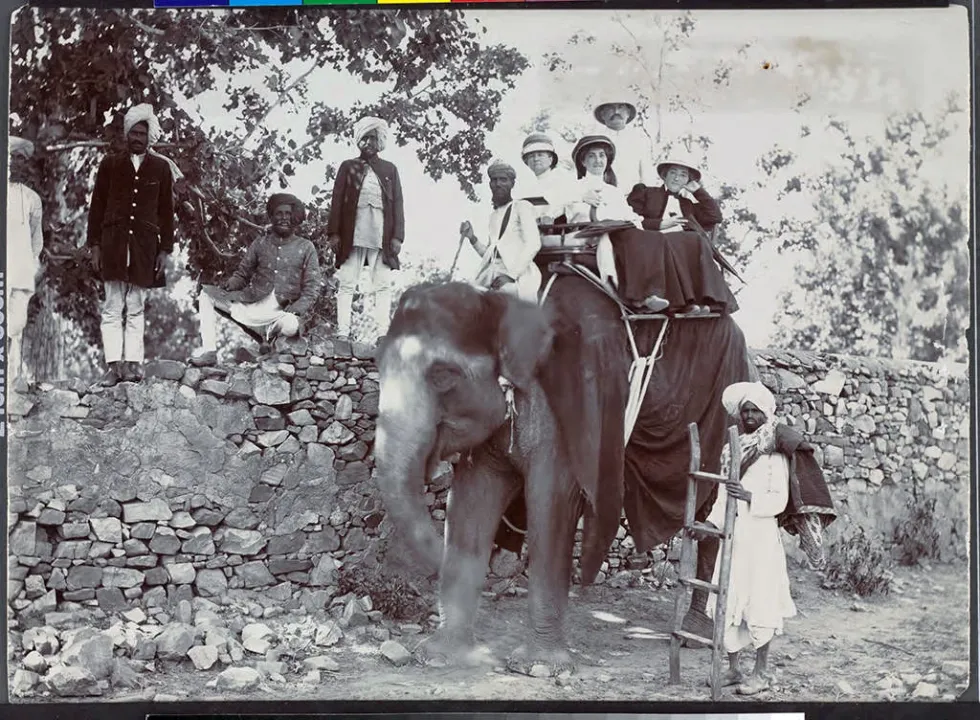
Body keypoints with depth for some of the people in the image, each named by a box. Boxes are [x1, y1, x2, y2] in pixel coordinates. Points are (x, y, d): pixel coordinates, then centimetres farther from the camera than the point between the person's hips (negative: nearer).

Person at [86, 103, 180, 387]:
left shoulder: (161, 167, 9)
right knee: (112, 307, -3)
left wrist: (165, 249, 3)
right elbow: (97, 206, 9)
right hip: (113, 243, 0)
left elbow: (166, 211, 9)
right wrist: (94, 244, 2)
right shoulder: (110, 164, 9)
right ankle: (115, 365, -4)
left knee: (136, 308, 2)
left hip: (145, 245, 0)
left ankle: (133, 364, 2)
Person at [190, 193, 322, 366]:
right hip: (251, 306, 4)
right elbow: (242, 274, 15)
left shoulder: (306, 248, 5)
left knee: (291, 325, -38)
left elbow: (311, 289, 1)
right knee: (206, 293, -7)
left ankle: (271, 332, -1)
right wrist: (228, 287, -8)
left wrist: (296, 311, -16)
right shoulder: (260, 244, 12)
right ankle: (208, 350, -11)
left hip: (281, 313, -3)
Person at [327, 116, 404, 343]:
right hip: (352, 236, -1)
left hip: (382, 237, 1)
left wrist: (397, 237, -1)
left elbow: (397, 204, 10)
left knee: (383, 285, -2)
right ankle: (343, 332, -4)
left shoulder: (390, 169, 15)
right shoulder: (348, 167, 13)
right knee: (347, 284, -3)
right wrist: (334, 233, -2)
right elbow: (337, 201, 8)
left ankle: (383, 333, -3)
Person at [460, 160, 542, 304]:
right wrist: (472, 238, 11)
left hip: (517, 274, -6)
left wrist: (511, 274, -16)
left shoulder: (522, 207, 6)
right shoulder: (493, 214, 25)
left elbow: (533, 244, -7)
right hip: (491, 273, 6)